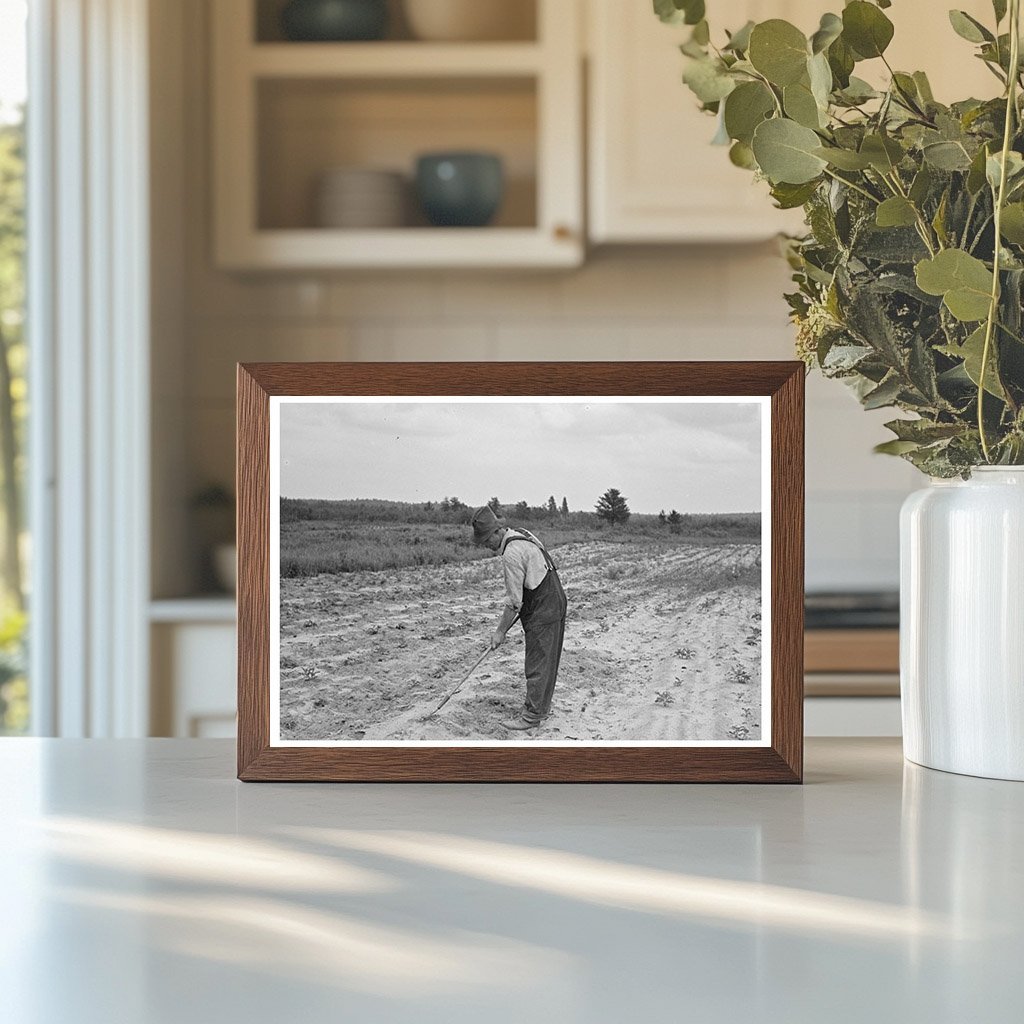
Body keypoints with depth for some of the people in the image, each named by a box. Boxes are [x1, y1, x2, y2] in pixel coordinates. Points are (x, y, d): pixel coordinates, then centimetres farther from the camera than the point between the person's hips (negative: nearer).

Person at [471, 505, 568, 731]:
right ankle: (542, 706, 26)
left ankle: (533, 715, 0)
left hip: (543, 612, -10)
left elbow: (514, 601, -19)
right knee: (546, 660, 17)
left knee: (537, 663, -4)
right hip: (554, 601, 10)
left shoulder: (511, 554, -23)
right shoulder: (524, 535, 7)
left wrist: (500, 631, -10)